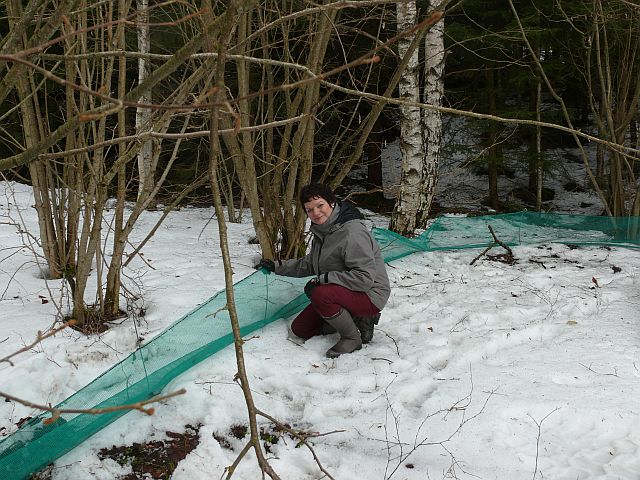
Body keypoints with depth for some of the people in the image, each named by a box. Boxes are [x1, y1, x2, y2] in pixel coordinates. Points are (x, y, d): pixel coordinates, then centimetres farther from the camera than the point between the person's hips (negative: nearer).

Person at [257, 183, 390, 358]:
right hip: (341, 292, 9)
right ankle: (356, 319, 10)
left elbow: (364, 278, -30)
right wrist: (277, 266, 13)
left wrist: (322, 279, -27)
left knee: (320, 294, -35)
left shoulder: (353, 232, -25)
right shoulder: (322, 231, 5)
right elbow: (309, 264, 20)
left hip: (369, 295, -9)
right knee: (300, 329, 7)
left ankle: (352, 338, -12)